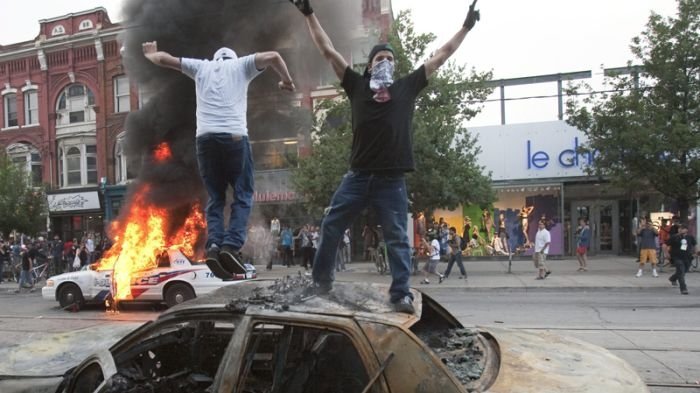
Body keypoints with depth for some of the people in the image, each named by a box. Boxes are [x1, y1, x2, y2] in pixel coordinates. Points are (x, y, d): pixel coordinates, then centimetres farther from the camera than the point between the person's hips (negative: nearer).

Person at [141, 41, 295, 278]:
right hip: (235, 136, -3)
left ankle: (214, 245, -9)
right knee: (243, 196, 3)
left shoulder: (201, 67, 22)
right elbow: (273, 57, 5)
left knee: (215, 197, 11)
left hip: (205, 137, 3)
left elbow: (164, 59, 27)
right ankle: (231, 246, -15)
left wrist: (152, 55, 49)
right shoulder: (241, 65, 17)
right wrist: (287, 81, 19)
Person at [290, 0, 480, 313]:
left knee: (398, 238, 1)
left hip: (392, 179, -1)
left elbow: (442, 55, 17)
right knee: (331, 227, 7)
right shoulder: (357, 85, 11)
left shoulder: (407, 87, 12)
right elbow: (328, 51, 12)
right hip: (358, 176, 1)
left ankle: (401, 294, 7)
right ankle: (321, 279, 24)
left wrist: (466, 27, 20)